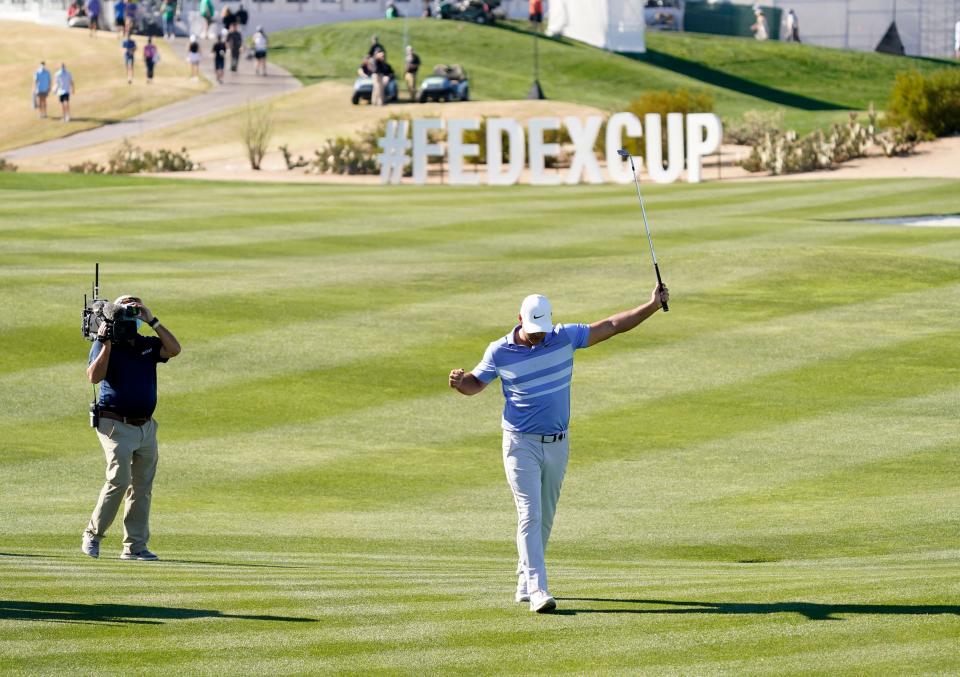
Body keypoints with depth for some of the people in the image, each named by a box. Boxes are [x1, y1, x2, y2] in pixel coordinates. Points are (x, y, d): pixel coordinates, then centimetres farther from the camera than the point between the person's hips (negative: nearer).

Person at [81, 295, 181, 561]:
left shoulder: (148, 345, 11)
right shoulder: (104, 345, -3)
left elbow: (174, 349, -6)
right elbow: (94, 376, -17)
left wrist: (152, 321, -8)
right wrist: (107, 344, -23)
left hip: (146, 426, 6)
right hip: (117, 426, -6)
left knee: (142, 487, 6)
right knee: (119, 480, -17)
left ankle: (135, 545, 10)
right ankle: (92, 535, -3)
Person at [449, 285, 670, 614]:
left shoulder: (565, 337, -2)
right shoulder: (499, 352, -7)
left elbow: (612, 326, 3)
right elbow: (477, 383, 7)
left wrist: (652, 305, -2)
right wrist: (460, 382, -16)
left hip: (558, 443, 4)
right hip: (521, 444, -4)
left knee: (545, 518, 11)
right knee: (530, 515, -13)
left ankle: (524, 583, 24)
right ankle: (537, 590, -20)